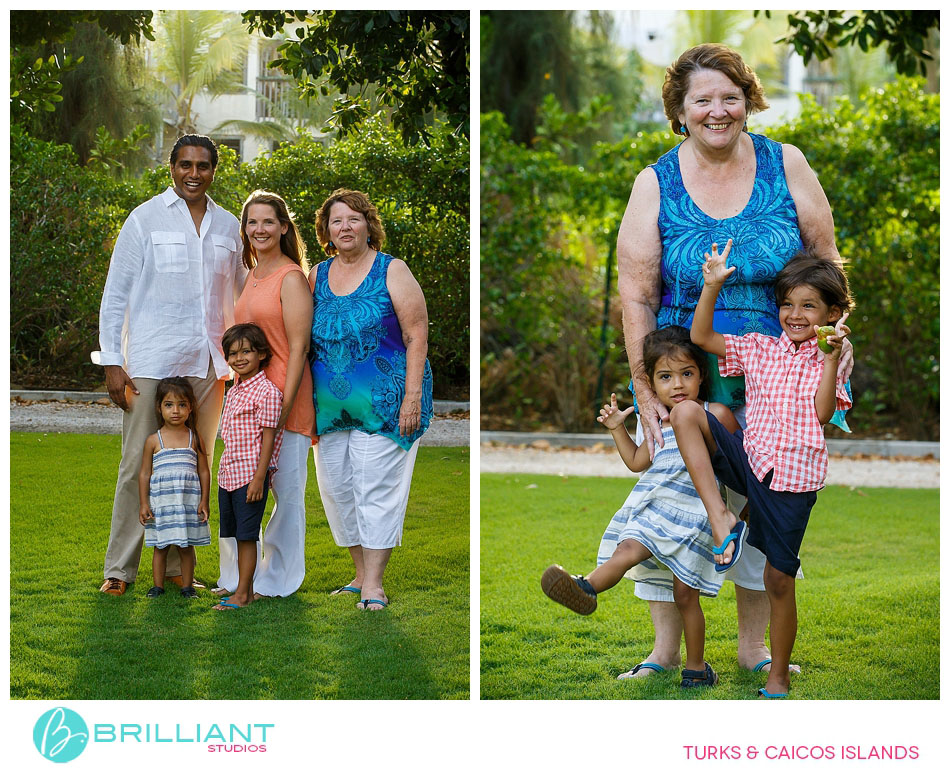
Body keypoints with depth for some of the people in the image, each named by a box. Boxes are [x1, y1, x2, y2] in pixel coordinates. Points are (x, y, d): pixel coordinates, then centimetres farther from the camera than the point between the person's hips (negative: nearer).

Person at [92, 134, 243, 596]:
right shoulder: (145, 220, 2)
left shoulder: (228, 226, 12)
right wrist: (112, 362, -5)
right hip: (150, 362, -4)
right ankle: (119, 569, 4)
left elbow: (237, 298, 20)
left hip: (206, 365, 4)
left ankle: (176, 564, 14)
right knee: (139, 464, -4)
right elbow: (115, 294, 1)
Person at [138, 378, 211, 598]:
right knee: (160, 546, 7)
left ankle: (187, 586, 15)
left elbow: (204, 471, 6)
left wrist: (204, 501, 0)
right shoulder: (153, 441, -1)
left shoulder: (194, 439, 2)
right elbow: (145, 473, 3)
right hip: (161, 503, 0)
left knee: (186, 546, 6)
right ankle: (157, 586, 15)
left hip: (188, 502, 0)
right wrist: (143, 503, -1)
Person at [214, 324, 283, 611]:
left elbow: (268, 438, -14)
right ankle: (245, 588, 18)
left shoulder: (266, 391, -11)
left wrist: (259, 478, -18)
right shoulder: (233, 392, 15)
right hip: (228, 475, 8)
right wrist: (224, 471, 19)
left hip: (250, 475, -8)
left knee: (246, 535, -4)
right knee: (236, 535, 11)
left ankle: (243, 594, 0)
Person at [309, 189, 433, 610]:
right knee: (337, 488, 6)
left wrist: (413, 396, -14)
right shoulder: (317, 276, 10)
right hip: (330, 406, 5)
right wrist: (306, 401, 11)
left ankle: (374, 582, -3)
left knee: (377, 487, -7)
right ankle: (359, 575, 18)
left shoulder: (392, 271, -3)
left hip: (383, 402, -5)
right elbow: (304, 339, 16)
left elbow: (416, 337, -7)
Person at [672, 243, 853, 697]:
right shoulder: (759, 349, 9)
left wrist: (832, 356, -17)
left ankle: (778, 678, 16)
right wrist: (712, 285, -6)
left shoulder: (825, 360, 3)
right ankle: (719, 516, -21)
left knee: (779, 579, -1)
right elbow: (701, 336, 4)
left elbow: (823, 414, -11)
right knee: (685, 413, -19)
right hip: (749, 458, 3)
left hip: (792, 475, -3)